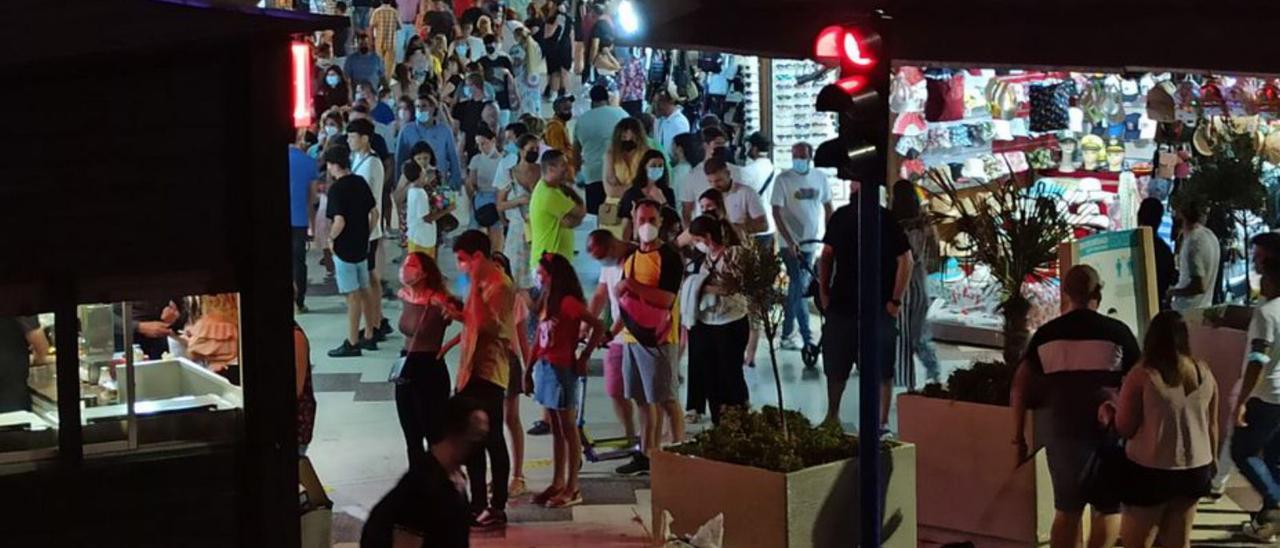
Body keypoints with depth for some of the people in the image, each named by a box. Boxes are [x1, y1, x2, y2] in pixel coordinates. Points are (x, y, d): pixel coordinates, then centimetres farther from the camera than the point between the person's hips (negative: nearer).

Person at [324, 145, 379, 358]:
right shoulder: (360, 182, 5)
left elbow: (339, 221, -25)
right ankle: (369, 337, 24)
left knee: (353, 296, -3)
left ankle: (352, 343, 3)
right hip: (361, 246, 8)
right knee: (364, 292, 15)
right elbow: (374, 213, 9)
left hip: (344, 248, -8)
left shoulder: (336, 188, -18)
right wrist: (366, 235, 15)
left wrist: (331, 238, -9)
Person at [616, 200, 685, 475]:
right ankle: (646, 454, 20)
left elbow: (665, 299, -20)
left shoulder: (669, 257, -10)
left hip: (658, 338, -7)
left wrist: (633, 285, -20)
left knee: (667, 400, -7)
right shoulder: (631, 257, 15)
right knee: (644, 400, 12)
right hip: (633, 336, 7)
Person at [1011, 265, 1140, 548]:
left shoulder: (1045, 334, 3)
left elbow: (1020, 385, 1)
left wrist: (1019, 436, 7)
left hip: (1063, 432, 3)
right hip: (1108, 432, -2)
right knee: (1109, 508, 11)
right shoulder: (1116, 332, -4)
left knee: (1067, 510, 14)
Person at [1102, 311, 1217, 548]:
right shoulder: (1204, 373, 2)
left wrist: (1107, 408, 9)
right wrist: (1212, 461, 25)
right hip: (1195, 470, 5)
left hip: (1150, 471, -5)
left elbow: (1124, 429, -9)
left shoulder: (1141, 377, -13)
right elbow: (1212, 426, 11)